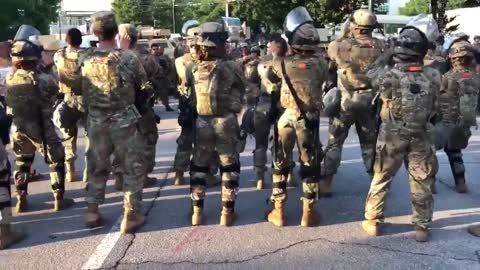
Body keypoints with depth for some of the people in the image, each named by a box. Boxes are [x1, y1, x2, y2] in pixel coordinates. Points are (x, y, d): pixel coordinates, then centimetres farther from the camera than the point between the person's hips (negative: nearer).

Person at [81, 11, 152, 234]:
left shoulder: (85, 60, -4)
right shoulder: (128, 58, -12)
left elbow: (82, 93, 3)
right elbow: (146, 90, -3)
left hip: (95, 123, 3)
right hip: (124, 122, -3)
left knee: (97, 167, 19)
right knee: (133, 168, 9)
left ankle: (92, 212, 25)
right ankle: (131, 216, 9)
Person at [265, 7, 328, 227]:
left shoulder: (282, 63, -10)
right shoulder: (320, 64, -10)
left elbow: (272, 78, 11)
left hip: (287, 118, 1)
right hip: (310, 120, 0)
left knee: (280, 163, 13)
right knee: (310, 164, 11)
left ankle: (278, 211, 17)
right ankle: (308, 212, 15)